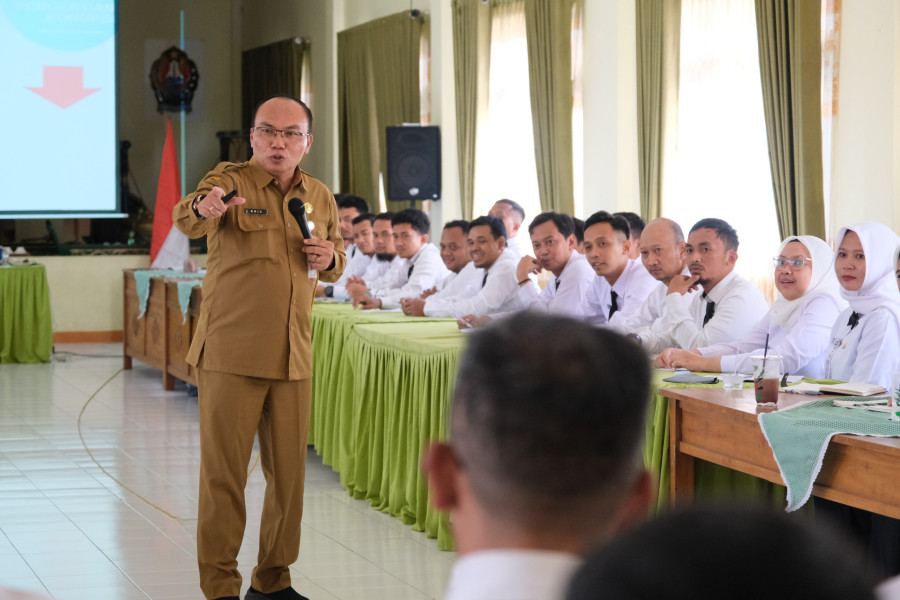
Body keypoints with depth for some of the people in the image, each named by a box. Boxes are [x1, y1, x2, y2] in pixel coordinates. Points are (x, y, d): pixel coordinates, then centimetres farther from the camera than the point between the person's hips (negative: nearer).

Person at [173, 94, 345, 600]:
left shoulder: (320, 197, 11)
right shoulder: (231, 180, -5)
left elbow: (337, 258, 26)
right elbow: (186, 220, -26)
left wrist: (331, 259, 1)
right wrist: (204, 208, -51)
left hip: (294, 358, 5)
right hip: (232, 354, -5)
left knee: (289, 472, 9)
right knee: (224, 473, -2)